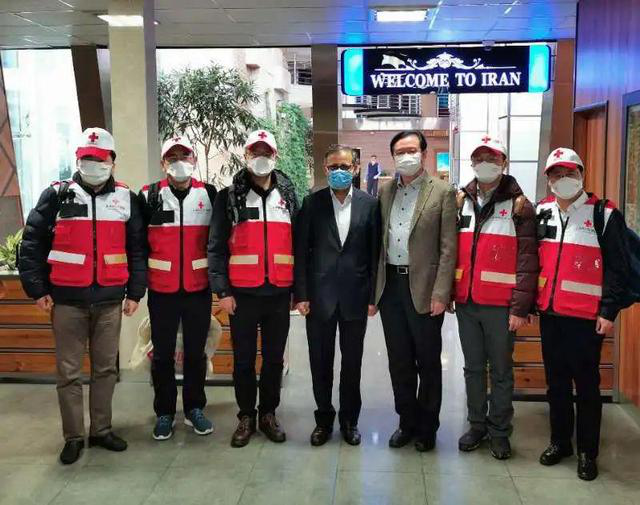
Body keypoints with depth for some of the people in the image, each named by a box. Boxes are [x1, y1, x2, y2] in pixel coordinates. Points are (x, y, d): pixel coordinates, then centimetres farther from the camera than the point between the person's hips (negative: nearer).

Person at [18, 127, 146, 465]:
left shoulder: (126, 198, 5)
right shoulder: (57, 195, 0)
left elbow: (137, 249, 7)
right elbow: (32, 244, 1)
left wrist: (135, 292, 3)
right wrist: (37, 289, -4)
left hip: (109, 300, 2)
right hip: (67, 300, -2)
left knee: (106, 369, 11)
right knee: (69, 372, 5)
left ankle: (101, 430, 26)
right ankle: (73, 437, 19)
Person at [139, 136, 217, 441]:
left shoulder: (210, 195, 2)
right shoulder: (149, 196, 0)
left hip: (199, 288, 1)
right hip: (162, 290, 0)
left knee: (196, 351, 10)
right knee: (163, 353, 8)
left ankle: (194, 408, 26)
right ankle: (164, 412, 22)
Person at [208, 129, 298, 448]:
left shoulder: (288, 195, 9)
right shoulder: (229, 196, 2)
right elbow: (216, 247, -2)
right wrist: (222, 290, -9)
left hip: (279, 293, 2)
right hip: (242, 293, -2)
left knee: (274, 358, 11)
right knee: (243, 359, 8)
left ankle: (268, 414, 27)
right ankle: (246, 417, 23)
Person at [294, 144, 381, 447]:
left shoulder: (369, 204, 2)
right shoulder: (312, 203, 1)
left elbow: (374, 252, 2)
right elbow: (301, 250, -1)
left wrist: (373, 295, -2)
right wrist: (301, 294, -5)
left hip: (355, 296, 0)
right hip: (319, 295, 0)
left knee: (352, 362, 11)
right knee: (320, 362, 9)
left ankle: (349, 419, 28)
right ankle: (324, 419, 26)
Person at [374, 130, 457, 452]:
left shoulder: (442, 192, -5)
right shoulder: (385, 191, 9)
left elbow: (448, 248, -8)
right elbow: (379, 240, 10)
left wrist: (440, 294, -13)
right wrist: (375, 285, 4)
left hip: (423, 287, -4)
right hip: (390, 285, 4)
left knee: (428, 362, 8)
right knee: (399, 361, 13)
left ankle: (427, 426, 25)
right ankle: (407, 421, 29)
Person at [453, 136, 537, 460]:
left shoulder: (518, 205, -3)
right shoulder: (461, 202, 10)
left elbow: (527, 260, -8)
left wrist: (520, 308, -13)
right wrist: (447, 294, 6)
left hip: (500, 306, -4)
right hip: (466, 302, 4)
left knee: (501, 370, 8)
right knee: (473, 368, 14)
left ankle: (499, 431, 23)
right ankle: (477, 424, 29)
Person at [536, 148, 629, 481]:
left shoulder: (605, 215, -4)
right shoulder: (541, 213, 9)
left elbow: (618, 268, -6)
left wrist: (609, 311, -11)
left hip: (586, 317, -4)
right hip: (549, 314, 4)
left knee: (586, 384, 5)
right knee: (556, 382, 14)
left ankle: (587, 451, 19)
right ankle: (559, 441, 29)